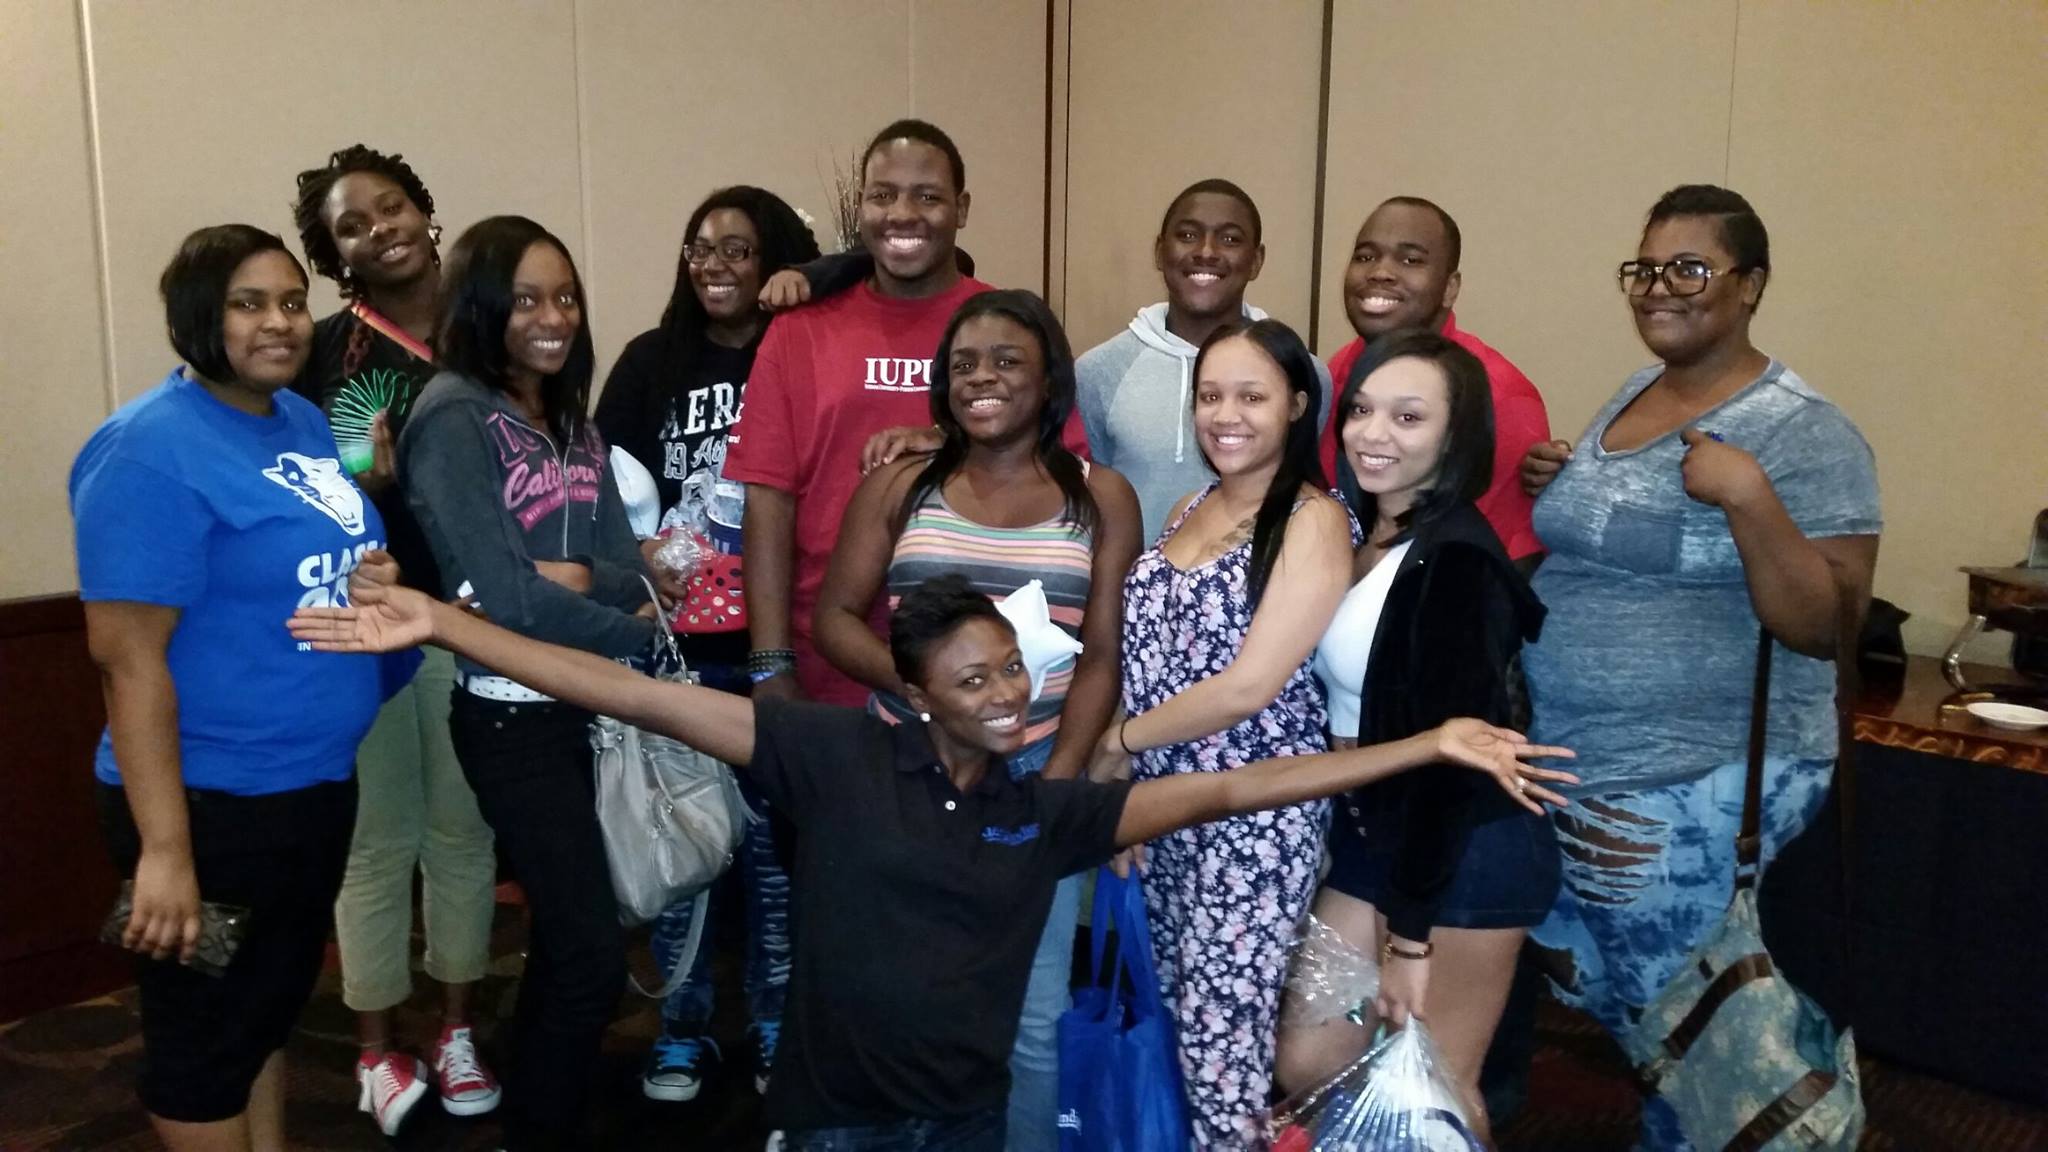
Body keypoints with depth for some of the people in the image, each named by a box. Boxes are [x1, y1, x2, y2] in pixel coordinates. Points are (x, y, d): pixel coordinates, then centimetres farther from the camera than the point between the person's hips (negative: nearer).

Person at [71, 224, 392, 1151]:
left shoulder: (305, 420, 6)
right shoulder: (152, 450, -19)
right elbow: (128, 656, -23)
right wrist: (165, 848, -26)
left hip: (315, 784, 8)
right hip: (214, 803, -8)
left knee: (274, 1003, 24)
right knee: (208, 1034, 10)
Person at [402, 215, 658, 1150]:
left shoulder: (571, 418, 10)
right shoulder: (453, 416, -13)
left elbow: (629, 567, 2)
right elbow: (504, 596, -20)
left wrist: (580, 577, -19)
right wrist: (635, 630, -11)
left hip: (587, 706, 7)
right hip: (512, 716, -7)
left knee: (563, 940, 16)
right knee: (592, 955, -4)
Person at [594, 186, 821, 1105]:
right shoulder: (650, 361, 5)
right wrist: (639, 557, -13)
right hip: (677, 647, 1)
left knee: (775, 838, 8)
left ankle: (776, 1026, 26)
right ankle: (682, 1029, 26)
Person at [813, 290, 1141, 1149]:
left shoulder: (1101, 498, 3)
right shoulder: (899, 487, 6)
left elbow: (1103, 657, -2)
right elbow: (834, 618, 3)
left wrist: (1055, 782, -12)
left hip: (1035, 774, -1)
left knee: (1032, 1016, 4)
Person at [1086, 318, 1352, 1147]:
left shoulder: (1314, 521, -13)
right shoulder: (1192, 508, 10)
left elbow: (1249, 686, -19)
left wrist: (1117, 741, -11)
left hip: (1251, 812, -7)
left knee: (1224, 1036, 3)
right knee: (1174, 1016, 16)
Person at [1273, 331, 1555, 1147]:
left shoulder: (1458, 561, -20)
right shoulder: (1351, 538, 5)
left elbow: (1450, 748, -21)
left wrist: (1411, 933, -18)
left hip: (1466, 852, -8)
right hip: (1370, 831, 8)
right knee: (1307, 1065, 12)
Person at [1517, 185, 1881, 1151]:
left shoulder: (1804, 435, -14)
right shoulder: (1627, 398, 8)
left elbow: (1824, 628, -19)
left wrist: (1748, 495, -30)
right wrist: (1548, 490, 1)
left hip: (1695, 789, -7)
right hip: (1564, 764, 8)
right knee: (1592, 989, 21)